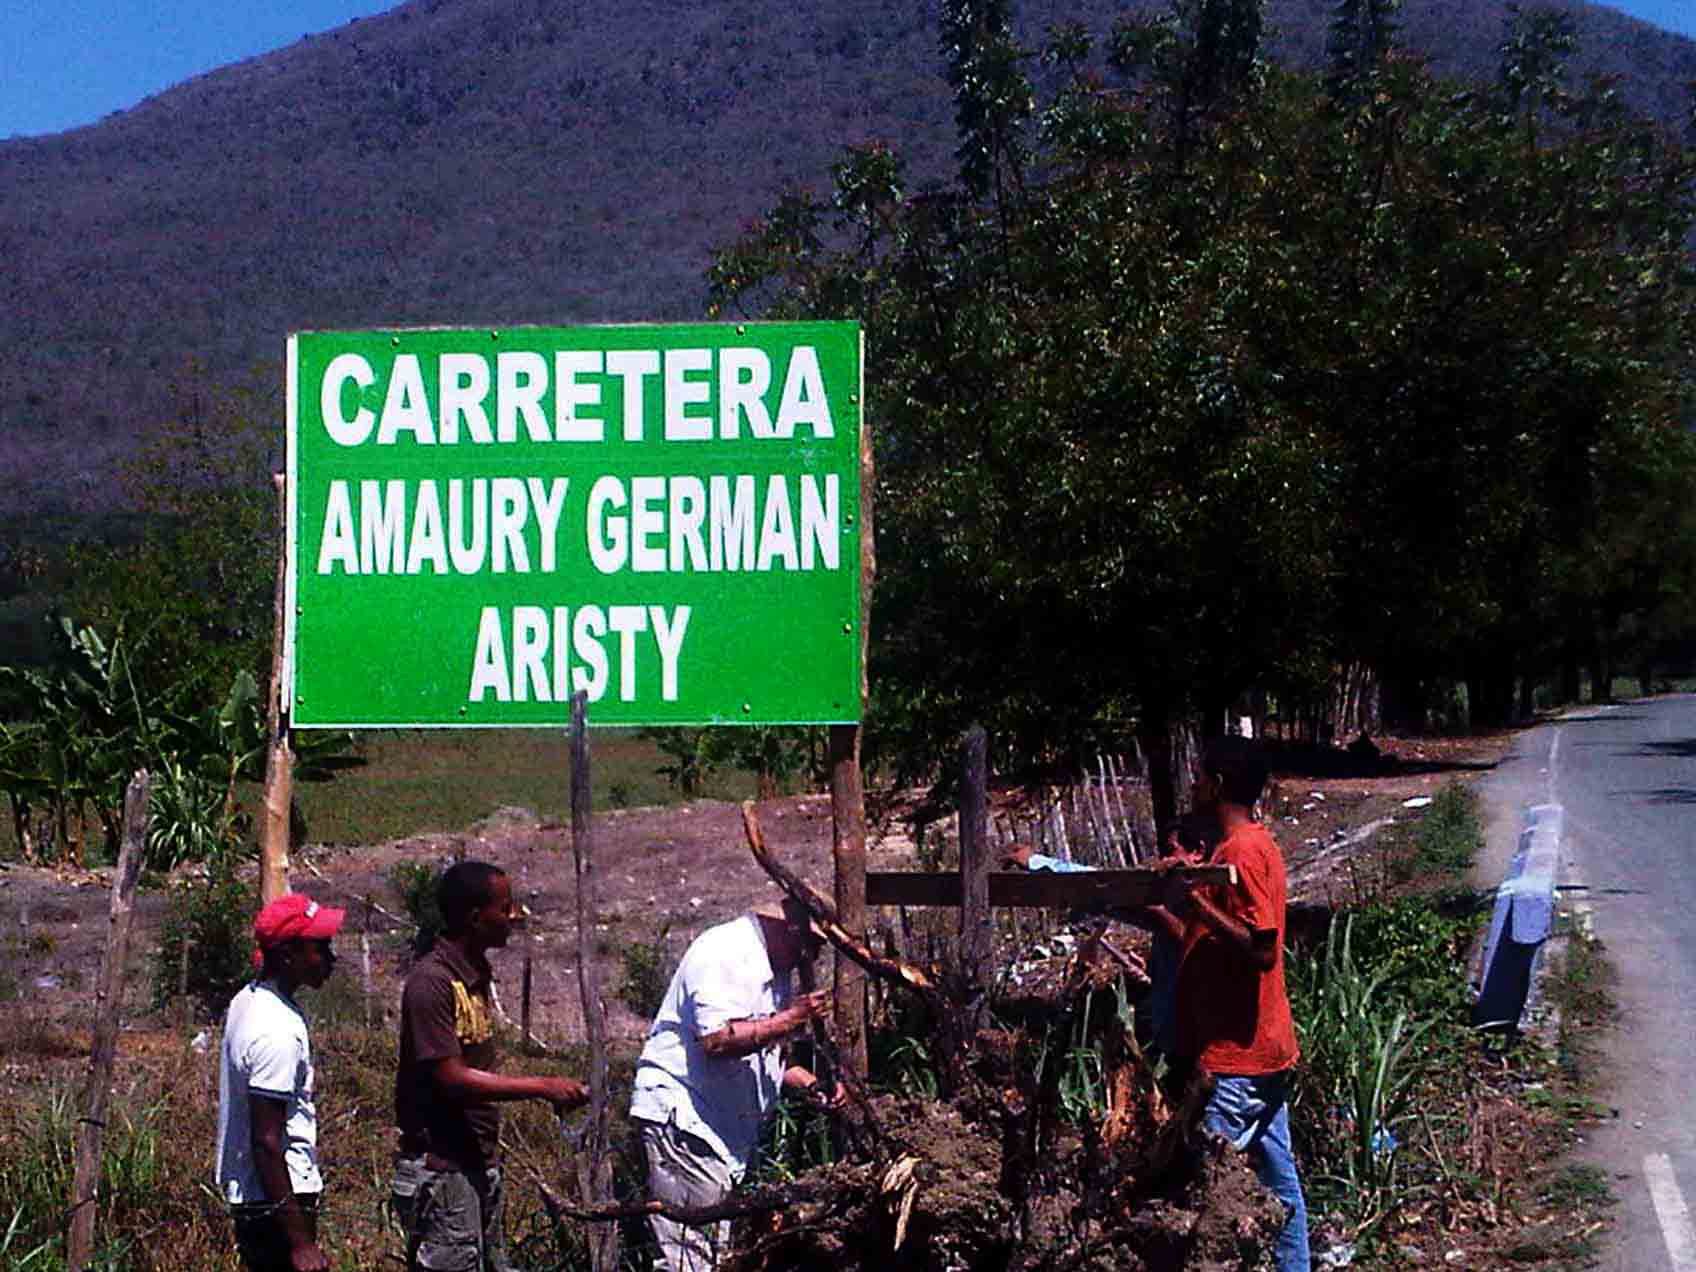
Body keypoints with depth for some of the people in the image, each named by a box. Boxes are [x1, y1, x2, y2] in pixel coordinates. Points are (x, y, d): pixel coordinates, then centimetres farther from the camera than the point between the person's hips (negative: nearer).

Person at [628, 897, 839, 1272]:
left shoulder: (773, 969, 17)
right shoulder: (724, 953, -15)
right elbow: (718, 1040, -27)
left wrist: (812, 1084, 9)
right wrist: (791, 1019, -25)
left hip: (727, 1126, 10)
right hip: (681, 1117, -10)